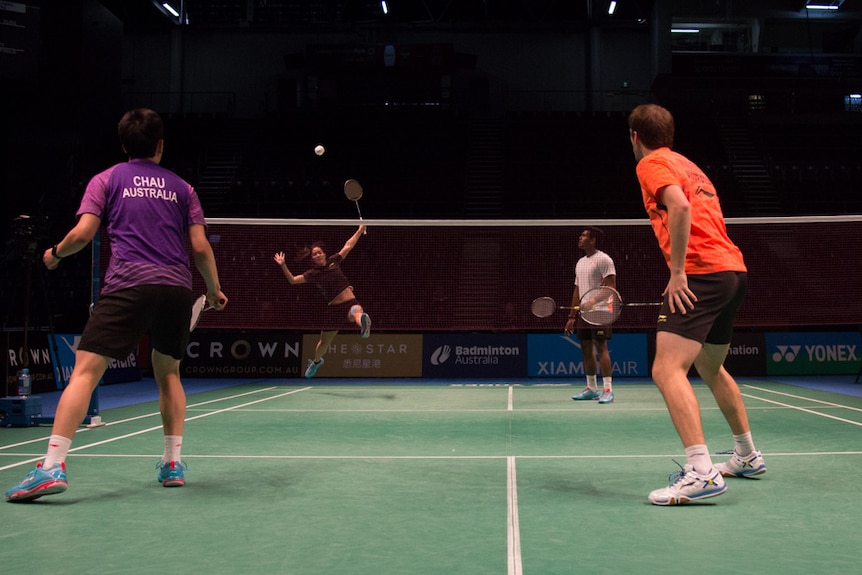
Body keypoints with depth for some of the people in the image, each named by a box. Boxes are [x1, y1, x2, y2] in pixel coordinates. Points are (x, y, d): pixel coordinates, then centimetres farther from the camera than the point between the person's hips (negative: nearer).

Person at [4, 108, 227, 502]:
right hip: (177, 287, 3)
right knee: (168, 372, 20)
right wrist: (215, 291, 25)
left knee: (85, 371, -6)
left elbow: (82, 233, 1)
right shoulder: (181, 186, 19)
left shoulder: (106, 179, 13)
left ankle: (52, 466, -17)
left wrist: (55, 254, 21)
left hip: (128, 284, -3)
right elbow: (200, 247, 11)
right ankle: (173, 463, 17)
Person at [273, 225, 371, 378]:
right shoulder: (312, 273, 4)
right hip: (333, 308, 1)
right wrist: (283, 265, -10)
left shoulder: (334, 261, 7)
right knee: (324, 341, 17)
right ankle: (316, 361, 47)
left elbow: (348, 246, 14)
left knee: (357, 311, -42)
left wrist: (360, 230, 13)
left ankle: (363, 324, -78)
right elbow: (292, 280, 2)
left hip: (350, 302, -1)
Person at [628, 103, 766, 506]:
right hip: (734, 269, 10)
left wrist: (678, 271, -19)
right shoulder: (689, 166, 26)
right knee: (710, 368, 25)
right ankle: (747, 456, 36)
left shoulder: (651, 163, -1)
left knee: (667, 370, -17)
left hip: (701, 273, -10)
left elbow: (680, 205, -20)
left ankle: (701, 472, -29)